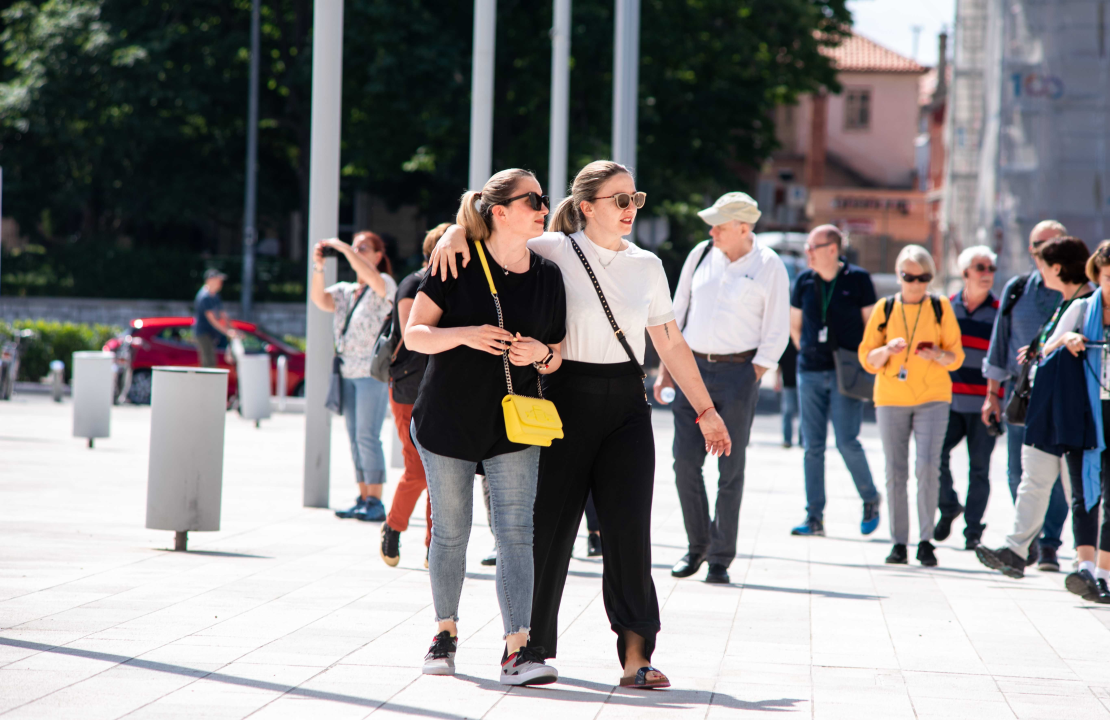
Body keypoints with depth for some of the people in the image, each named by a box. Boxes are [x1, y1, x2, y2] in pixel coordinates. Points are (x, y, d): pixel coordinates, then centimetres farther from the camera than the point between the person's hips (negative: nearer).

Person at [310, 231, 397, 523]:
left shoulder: (385, 285, -2)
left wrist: (343, 247, -18)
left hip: (373, 372, -7)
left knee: (367, 436, -11)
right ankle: (363, 499, 11)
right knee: (355, 437, 6)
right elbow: (320, 299, 2)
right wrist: (318, 267, -10)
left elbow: (372, 277, -23)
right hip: (348, 372, 7)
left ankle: (375, 503, -10)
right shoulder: (345, 291, 16)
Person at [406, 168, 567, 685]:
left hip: (513, 426, 2)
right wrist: (464, 335, -22)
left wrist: (541, 353, -12)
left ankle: (518, 650, -15)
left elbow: (557, 358, 11)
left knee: (515, 532, -9)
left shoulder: (548, 276, 4)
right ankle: (445, 633, 27)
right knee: (450, 532, 9)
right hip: (448, 419, -1)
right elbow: (414, 335, -5)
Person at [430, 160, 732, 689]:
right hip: (567, 401, -3)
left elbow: (670, 343, 15)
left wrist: (705, 409, 15)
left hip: (627, 405, 3)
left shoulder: (647, 266, 10)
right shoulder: (554, 252, -1)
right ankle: (532, 645, 16)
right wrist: (456, 231, -19)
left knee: (628, 528, -5)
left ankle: (636, 655, -6)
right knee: (550, 525, 3)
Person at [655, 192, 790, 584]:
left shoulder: (769, 267, -4)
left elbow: (775, 335, -3)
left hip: (739, 370, -3)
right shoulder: (701, 254, 6)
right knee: (685, 463, 0)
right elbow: (677, 315, 13)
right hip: (692, 365, 4)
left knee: (730, 468, -1)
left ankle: (721, 557, 7)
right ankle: (697, 545, 17)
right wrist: (666, 370, 9)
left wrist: (749, 383, -9)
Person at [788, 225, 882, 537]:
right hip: (811, 372, 4)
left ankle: (871, 499, 15)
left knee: (847, 442, -9)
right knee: (812, 446, 2)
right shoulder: (804, 281, 6)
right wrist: (808, 352, 11)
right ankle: (814, 517, 7)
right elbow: (794, 324, 18)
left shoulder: (857, 279, -4)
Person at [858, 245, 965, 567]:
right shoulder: (885, 308, 6)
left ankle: (926, 540, -5)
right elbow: (867, 358, 7)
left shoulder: (941, 308, 5)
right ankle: (898, 542, 7)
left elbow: (956, 356, 7)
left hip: (932, 398, -1)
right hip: (891, 398, 1)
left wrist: (937, 355, -15)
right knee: (895, 471, 0)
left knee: (927, 466, -13)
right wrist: (887, 350, -14)